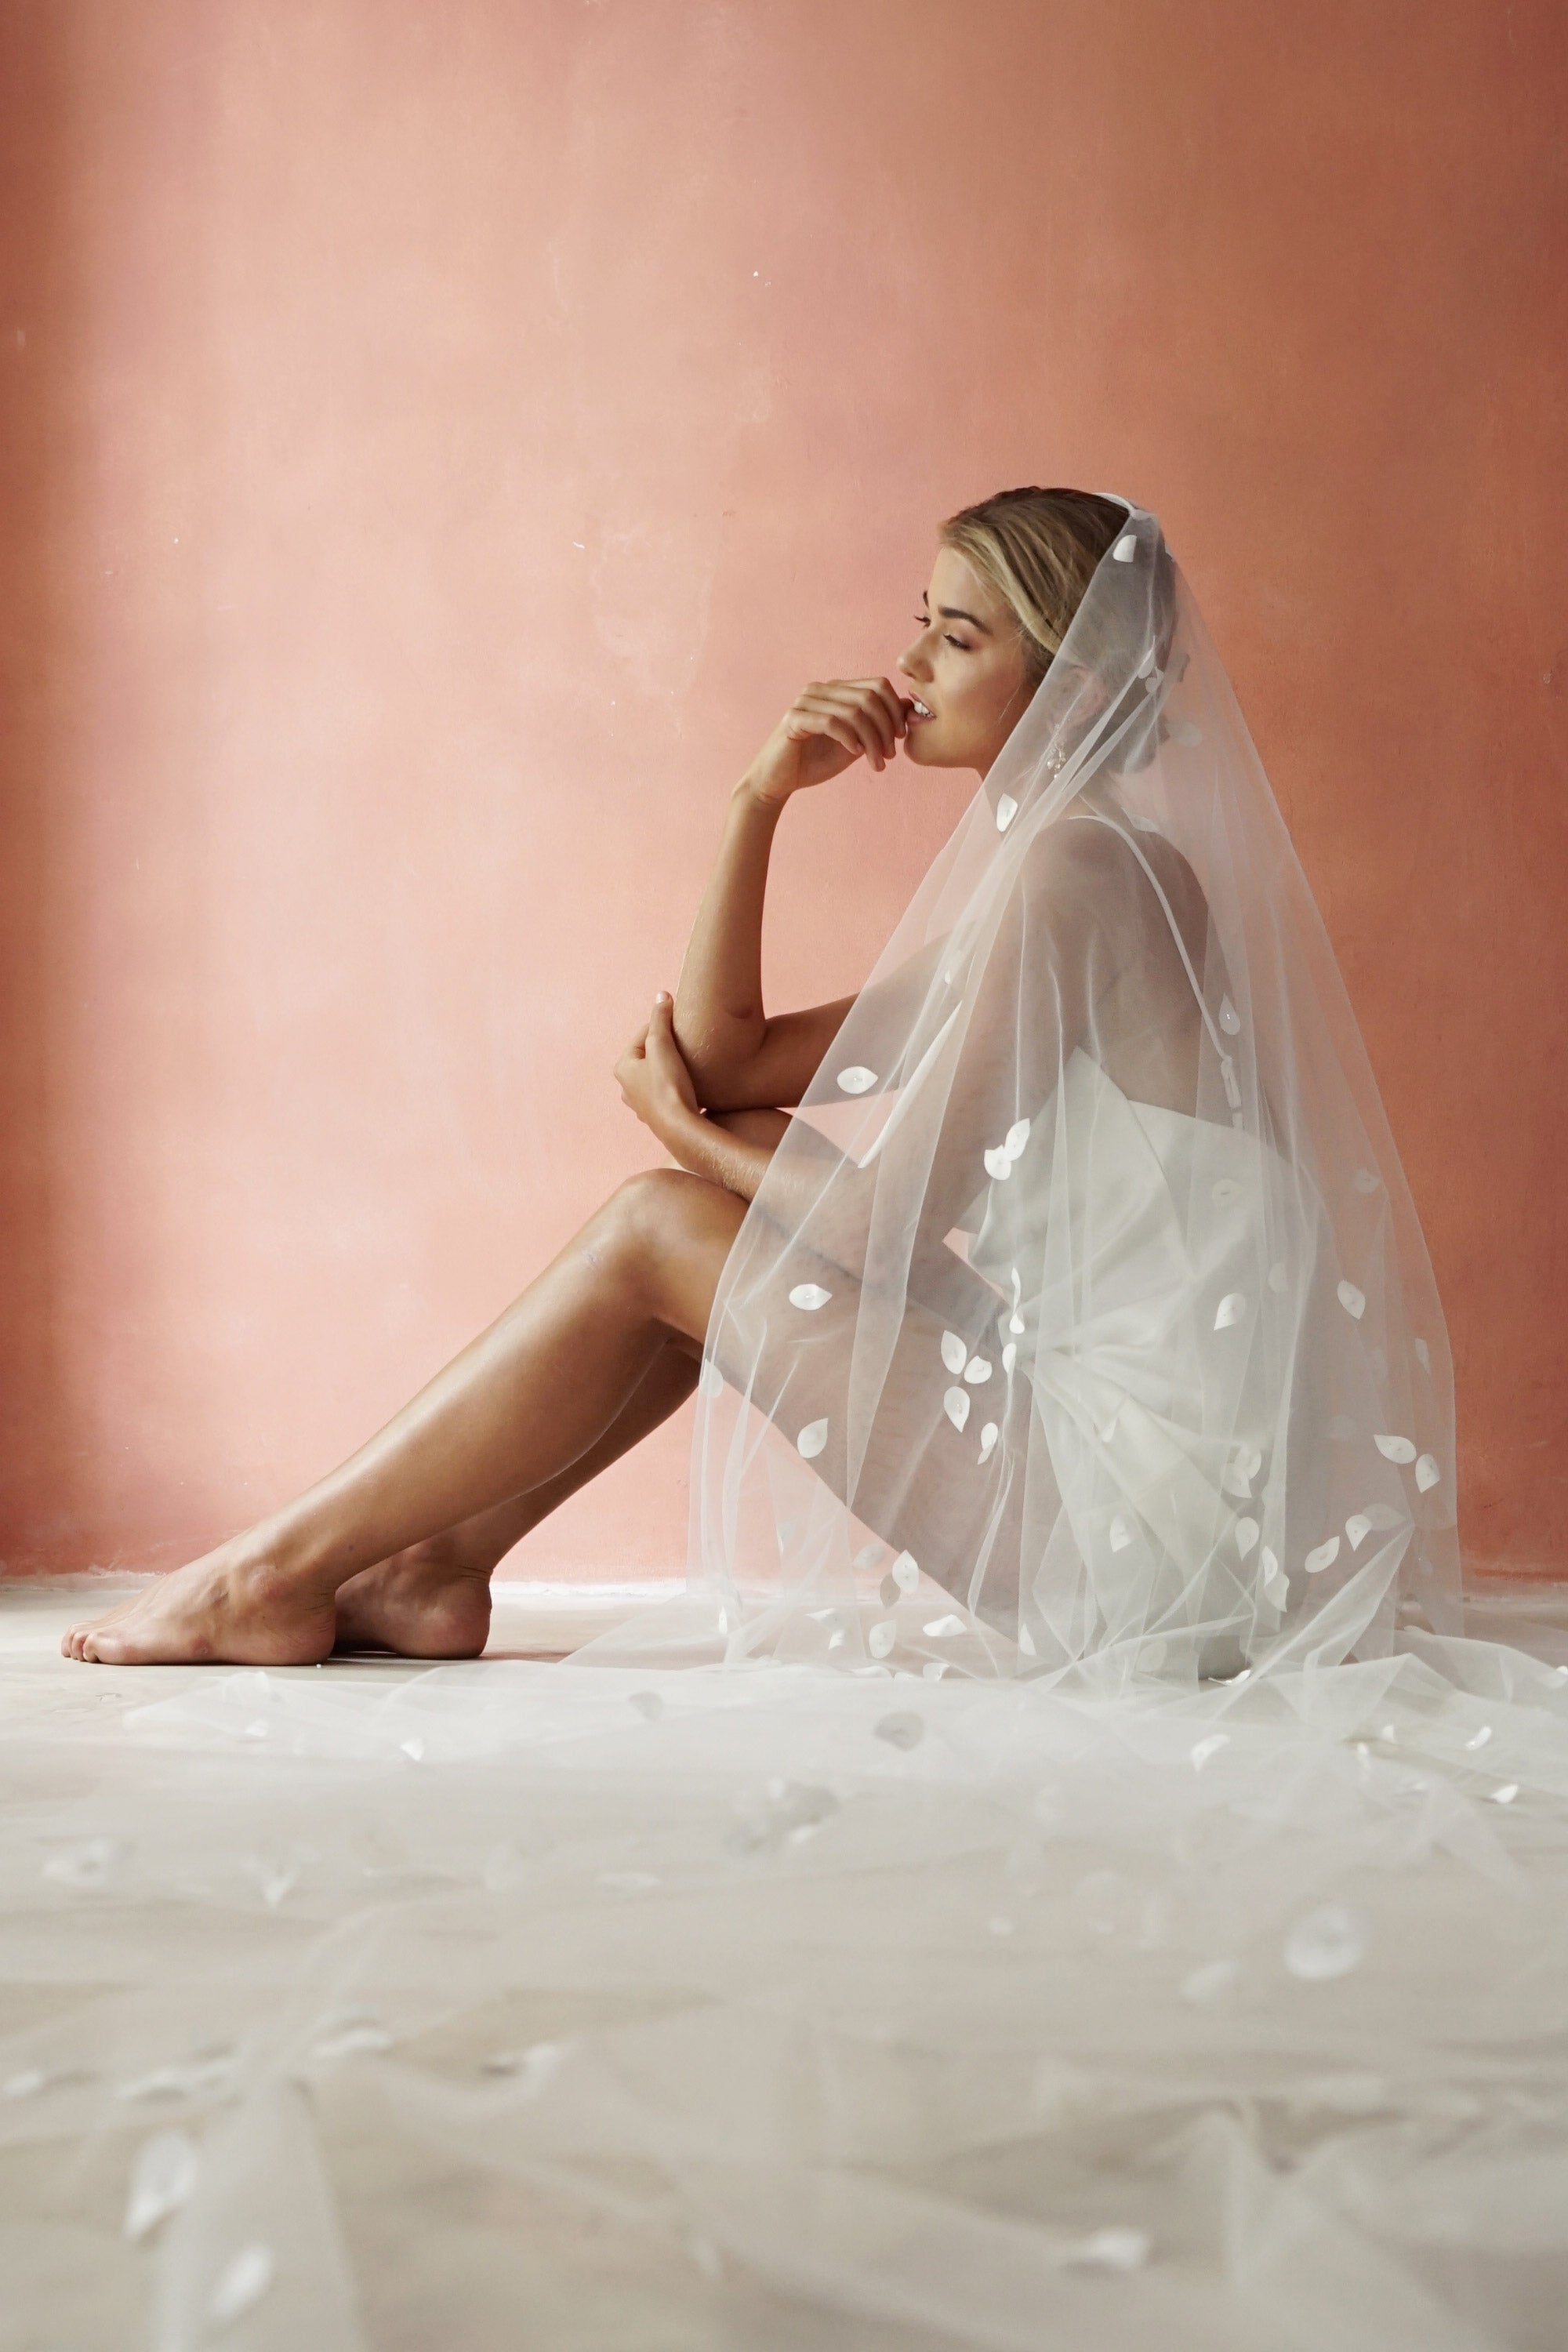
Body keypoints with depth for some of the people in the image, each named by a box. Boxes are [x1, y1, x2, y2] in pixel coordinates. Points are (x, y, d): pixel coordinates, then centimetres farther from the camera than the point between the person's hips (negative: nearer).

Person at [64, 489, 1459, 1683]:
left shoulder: (1077, 867, -15)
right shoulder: (1060, 873, 16)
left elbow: (885, 1224, -16)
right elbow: (726, 1058, 13)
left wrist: (688, 1135, 2)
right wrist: (762, 800, 3)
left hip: (1138, 1519, -9)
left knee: (661, 1233, -8)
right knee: (749, 1178, 11)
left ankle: (285, 1571, 4)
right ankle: (441, 1566, 12)